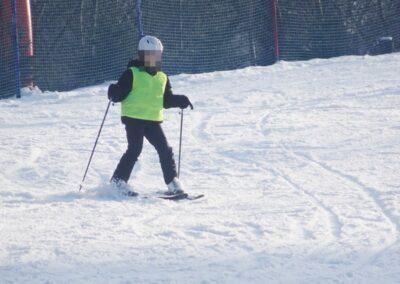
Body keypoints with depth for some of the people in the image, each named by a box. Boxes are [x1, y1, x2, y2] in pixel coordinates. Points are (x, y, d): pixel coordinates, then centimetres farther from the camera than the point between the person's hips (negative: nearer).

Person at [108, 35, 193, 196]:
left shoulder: (162, 78, 16)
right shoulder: (132, 74, -1)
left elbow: (167, 100, 22)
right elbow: (120, 93, -5)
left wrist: (180, 101, 7)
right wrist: (113, 93, -26)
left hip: (153, 120, 5)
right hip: (133, 118, -5)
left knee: (165, 149, -2)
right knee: (135, 149, -14)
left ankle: (172, 183, 6)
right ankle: (118, 180, -5)